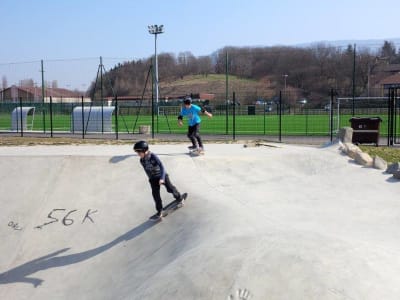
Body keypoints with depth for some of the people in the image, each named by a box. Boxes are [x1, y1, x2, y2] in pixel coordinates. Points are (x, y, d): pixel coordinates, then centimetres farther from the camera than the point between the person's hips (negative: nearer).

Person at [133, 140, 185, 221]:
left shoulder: (153, 156, -23)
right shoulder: (142, 161, -5)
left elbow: (161, 166, -26)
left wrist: (162, 178, -35)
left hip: (162, 176, -4)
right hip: (153, 179, 4)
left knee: (170, 189, 1)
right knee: (155, 194, -3)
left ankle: (179, 198, 32)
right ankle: (159, 212, 3)